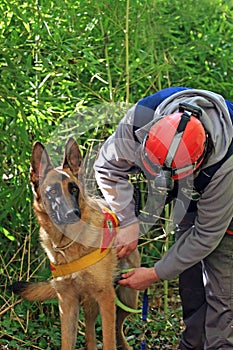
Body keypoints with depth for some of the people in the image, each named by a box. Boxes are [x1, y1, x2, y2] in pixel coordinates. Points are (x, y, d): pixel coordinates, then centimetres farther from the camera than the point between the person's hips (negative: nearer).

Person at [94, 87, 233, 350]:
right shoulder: (140, 120, -34)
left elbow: (206, 236, -31)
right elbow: (108, 166, -13)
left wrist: (156, 274, -23)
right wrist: (128, 222, -20)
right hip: (189, 199, 5)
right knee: (190, 284, 6)